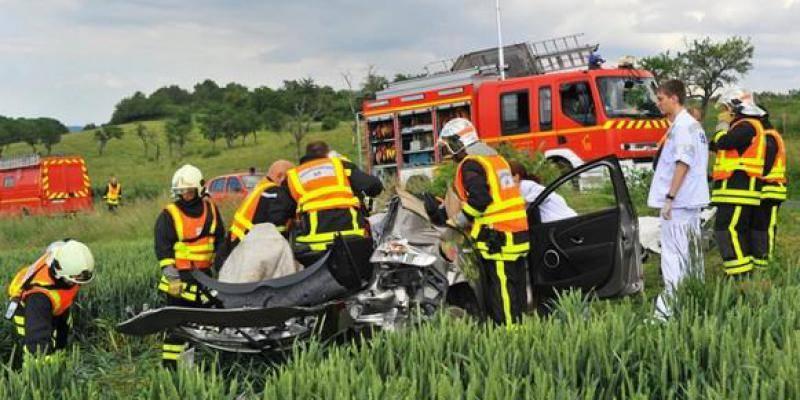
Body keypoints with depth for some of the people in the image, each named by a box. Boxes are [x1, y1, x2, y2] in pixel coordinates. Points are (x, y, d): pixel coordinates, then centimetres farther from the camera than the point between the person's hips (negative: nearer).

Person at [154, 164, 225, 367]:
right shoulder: (169, 215, -5)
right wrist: (172, 277, -16)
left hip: (204, 276, 5)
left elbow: (220, 240, 17)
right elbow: (162, 249, -10)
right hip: (180, 277, -5)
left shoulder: (211, 209, 9)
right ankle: (169, 363, -2)